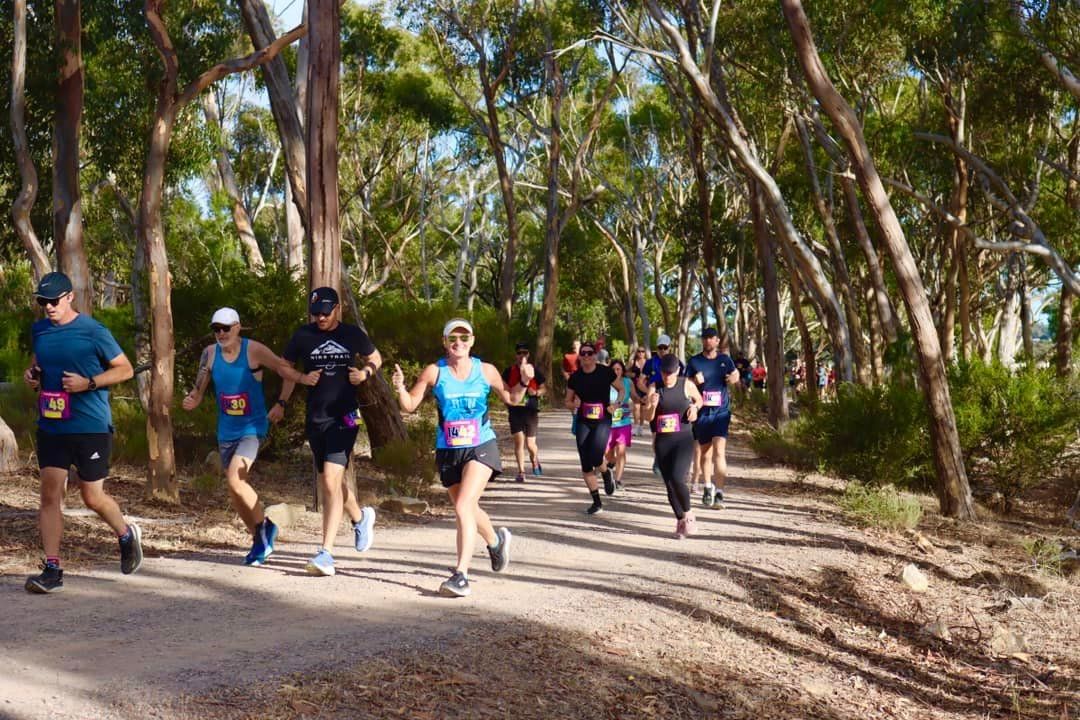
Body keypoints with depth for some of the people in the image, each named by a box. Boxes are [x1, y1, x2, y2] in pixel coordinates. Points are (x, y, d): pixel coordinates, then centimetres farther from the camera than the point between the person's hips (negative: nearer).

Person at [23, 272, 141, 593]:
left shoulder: (94, 332, -10)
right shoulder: (39, 330, 8)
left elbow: (125, 369, -5)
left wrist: (88, 383, -17)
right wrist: (31, 373, 5)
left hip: (91, 428, -5)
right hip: (50, 428, 5)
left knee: (92, 498, 3)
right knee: (50, 495, -2)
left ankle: (127, 534, 32)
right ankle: (52, 569, 3)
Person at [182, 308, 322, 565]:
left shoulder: (253, 350, -11)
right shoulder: (210, 353, 1)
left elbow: (281, 366, -17)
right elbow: (199, 388, 4)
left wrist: (302, 378, -37)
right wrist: (192, 400, -19)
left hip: (252, 427, -6)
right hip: (226, 431, 6)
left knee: (235, 481, -22)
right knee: (235, 490, 10)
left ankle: (264, 526, 0)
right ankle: (260, 538, 27)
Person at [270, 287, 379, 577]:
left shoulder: (352, 334, -1)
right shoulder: (303, 335, 1)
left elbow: (375, 358, 16)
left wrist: (366, 372, -5)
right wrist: (282, 403, 9)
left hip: (344, 417, -3)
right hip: (314, 418, 4)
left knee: (331, 481, -15)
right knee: (329, 480, 15)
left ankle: (326, 553, -14)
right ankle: (361, 517, 44)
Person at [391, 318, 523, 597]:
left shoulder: (486, 371, -2)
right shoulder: (434, 372, -5)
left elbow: (510, 399, 12)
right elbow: (410, 405, -2)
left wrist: (523, 383, -7)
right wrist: (400, 388, -21)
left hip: (481, 447, -2)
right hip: (448, 451, 3)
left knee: (463, 506, -21)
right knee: (469, 510, 20)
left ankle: (461, 575, -19)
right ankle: (496, 540, 53)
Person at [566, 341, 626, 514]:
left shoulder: (606, 372, -6)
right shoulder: (575, 378, 1)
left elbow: (621, 390, 9)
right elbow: (568, 402, 11)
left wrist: (617, 404, -9)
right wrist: (574, 404, -11)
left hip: (603, 421, -3)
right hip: (583, 423, 3)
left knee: (595, 458, -23)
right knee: (586, 465, 1)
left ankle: (607, 474, 14)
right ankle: (597, 502, 15)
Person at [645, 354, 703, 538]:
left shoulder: (686, 385, -2)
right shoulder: (655, 388, 0)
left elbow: (699, 399, 18)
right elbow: (648, 418, -3)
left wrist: (694, 407, -4)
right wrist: (652, 405, -23)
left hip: (683, 440, -3)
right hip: (662, 442, 3)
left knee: (677, 479, -21)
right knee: (669, 484, 6)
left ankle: (688, 514, 4)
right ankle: (680, 520, 25)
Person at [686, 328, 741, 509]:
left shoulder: (725, 359, 5)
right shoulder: (694, 361, 3)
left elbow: (736, 374, 21)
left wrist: (734, 379, -2)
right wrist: (695, 381, -17)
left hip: (721, 412, -1)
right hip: (701, 413, 1)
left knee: (719, 451, -15)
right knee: (705, 452, 12)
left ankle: (719, 492, -17)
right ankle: (708, 487, 31)